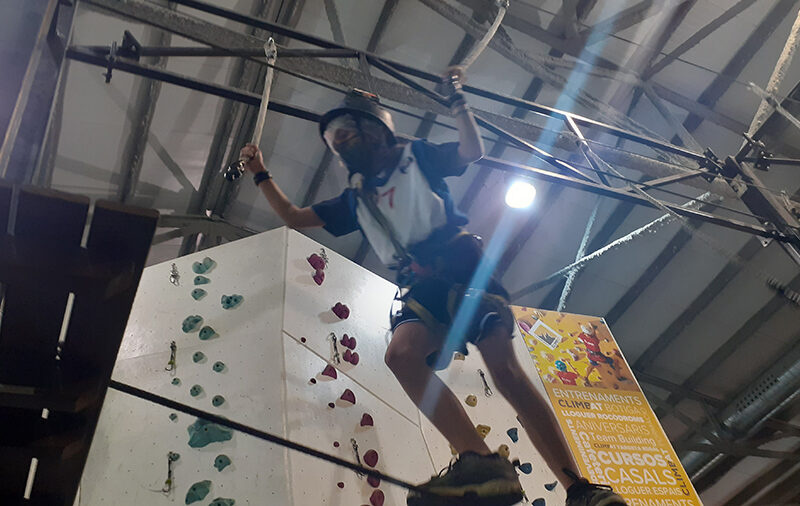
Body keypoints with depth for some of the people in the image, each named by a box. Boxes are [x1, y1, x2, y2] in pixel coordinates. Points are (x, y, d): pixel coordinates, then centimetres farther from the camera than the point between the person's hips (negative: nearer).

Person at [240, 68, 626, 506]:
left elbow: (473, 151, 8)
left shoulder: (415, 156, 18)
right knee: (401, 354, -28)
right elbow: (293, 217, 31)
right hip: (421, 288, 4)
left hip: (460, 262, -4)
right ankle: (482, 462, -34)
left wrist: (456, 103, 4)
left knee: (504, 369, -19)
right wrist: (261, 174, 29)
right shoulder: (354, 198, 27)